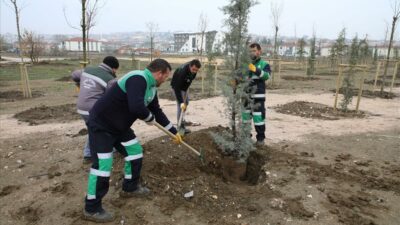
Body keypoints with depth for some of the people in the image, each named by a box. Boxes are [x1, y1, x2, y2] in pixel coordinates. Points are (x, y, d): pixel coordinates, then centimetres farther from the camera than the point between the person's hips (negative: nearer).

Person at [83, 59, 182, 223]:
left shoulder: (151, 87, 5)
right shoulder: (138, 79, -28)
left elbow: (157, 111, 16)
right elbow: (137, 108, -43)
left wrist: (174, 132, 20)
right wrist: (150, 119, -19)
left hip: (120, 125, 10)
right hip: (101, 125, -10)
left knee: (135, 151, 14)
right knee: (102, 165, -8)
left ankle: (130, 188, 33)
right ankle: (91, 209, 9)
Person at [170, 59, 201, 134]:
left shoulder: (193, 68, -18)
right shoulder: (182, 71, -40)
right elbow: (177, 88, -40)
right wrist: (181, 102, -44)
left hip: (185, 85, 8)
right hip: (177, 86, -8)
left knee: (186, 102, 19)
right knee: (181, 106, -13)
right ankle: (181, 127, -7)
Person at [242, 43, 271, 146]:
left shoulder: (264, 64, 2)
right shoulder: (246, 64, 13)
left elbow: (267, 76, -18)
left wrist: (256, 70, -34)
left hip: (258, 96, -4)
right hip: (246, 95, 5)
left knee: (258, 116, -5)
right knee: (245, 116, 11)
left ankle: (260, 138, 8)